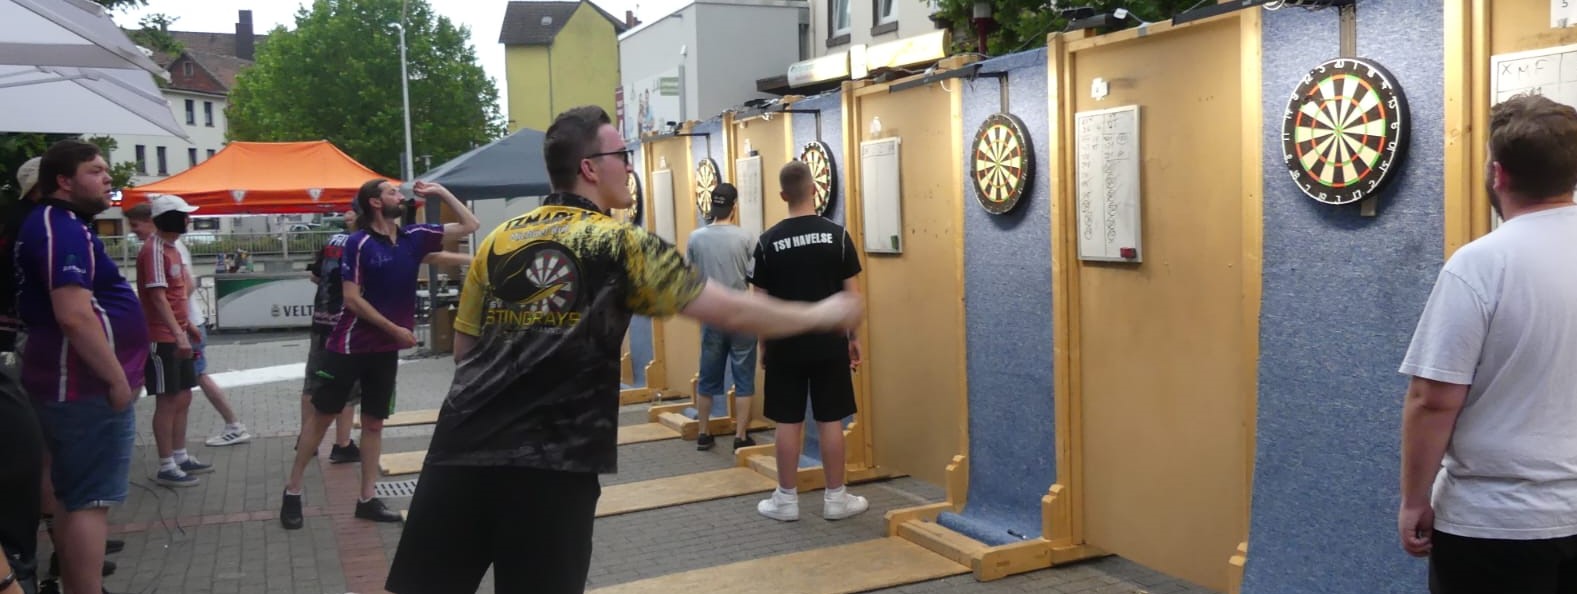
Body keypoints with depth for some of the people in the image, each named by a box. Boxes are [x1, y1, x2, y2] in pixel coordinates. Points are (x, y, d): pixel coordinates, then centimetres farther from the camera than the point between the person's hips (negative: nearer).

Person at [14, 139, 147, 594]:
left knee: (73, 498, 16)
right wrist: (117, 379, -20)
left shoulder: (57, 225, 16)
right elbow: (75, 316, -27)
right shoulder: (63, 227, -17)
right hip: (87, 389, -10)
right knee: (90, 501, -7)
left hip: (69, 385, 10)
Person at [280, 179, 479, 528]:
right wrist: (394, 329, -13)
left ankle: (367, 500, 16)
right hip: (351, 345, -5)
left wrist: (441, 192, -1)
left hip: (386, 349, 5)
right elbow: (351, 299, -16)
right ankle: (292, 492, 15)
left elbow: (470, 225, 8)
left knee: (374, 422, 9)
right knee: (323, 415, 4)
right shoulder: (359, 243, -13)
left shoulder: (414, 237, 3)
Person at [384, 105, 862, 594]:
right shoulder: (623, 245, -1)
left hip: (465, 446, 4)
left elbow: (463, 350, 17)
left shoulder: (498, 240, 11)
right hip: (552, 464, -4)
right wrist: (822, 315, 11)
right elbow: (731, 312, -1)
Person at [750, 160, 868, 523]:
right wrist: (853, 338, 9)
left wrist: (764, 345, 12)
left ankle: (786, 500, 13)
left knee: (787, 421, 6)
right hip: (828, 342, 0)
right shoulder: (836, 235, -5)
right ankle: (836, 498, 13)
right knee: (831, 420, 6)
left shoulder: (768, 241, -4)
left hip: (786, 344, 0)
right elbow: (852, 295, -2)